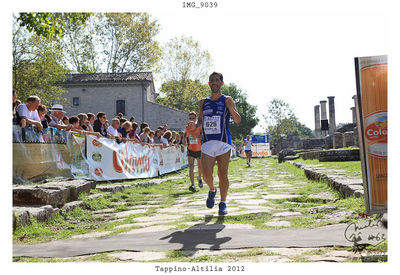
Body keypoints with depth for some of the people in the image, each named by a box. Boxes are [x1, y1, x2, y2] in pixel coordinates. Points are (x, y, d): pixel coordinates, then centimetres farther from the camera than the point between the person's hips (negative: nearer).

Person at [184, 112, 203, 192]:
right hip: (190, 150, 1)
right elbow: (185, 133, 19)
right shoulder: (187, 127, -2)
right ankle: (192, 185, -23)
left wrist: (197, 135, -38)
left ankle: (199, 178, 48)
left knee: (200, 167, 16)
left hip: (199, 150, -1)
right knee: (191, 166, -16)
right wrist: (184, 140, 0)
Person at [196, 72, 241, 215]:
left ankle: (223, 203, 13)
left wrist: (231, 109, -24)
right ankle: (212, 190, 26)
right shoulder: (203, 102, 14)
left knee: (222, 175, -1)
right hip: (207, 143, 3)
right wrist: (198, 125, -1)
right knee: (206, 174, -6)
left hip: (223, 143, -3)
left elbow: (238, 120, -4)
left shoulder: (227, 100, 3)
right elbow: (200, 120, 24)